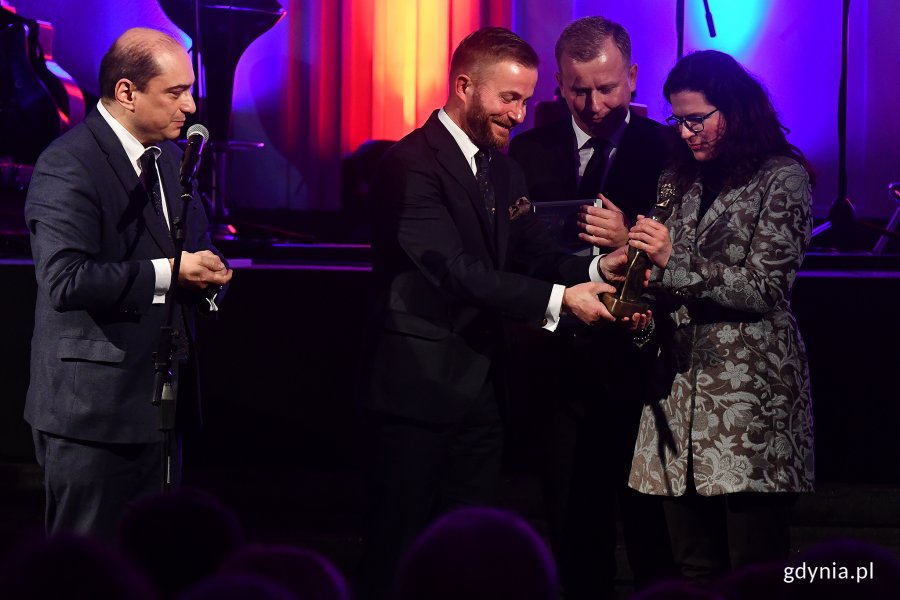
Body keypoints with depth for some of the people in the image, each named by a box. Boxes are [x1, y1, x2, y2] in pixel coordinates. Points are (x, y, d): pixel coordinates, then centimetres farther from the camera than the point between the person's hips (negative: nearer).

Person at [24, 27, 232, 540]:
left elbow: (193, 246, 25)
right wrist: (168, 273, -23)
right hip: (93, 408, -8)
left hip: (159, 402, 9)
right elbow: (66, 280, -26)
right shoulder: (68, 166, -15)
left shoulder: (170, 159, 13)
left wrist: (205, 269, 1)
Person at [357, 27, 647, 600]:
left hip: (479, 386, 8)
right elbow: (455, 268, -24)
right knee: (401, 550, -1)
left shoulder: (502, 168, 13)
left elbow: (535, 253, 7)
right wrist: (560, 299, -26)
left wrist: (596, 270, -14)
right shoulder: (413, 164, -16)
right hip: (419, 386, -8)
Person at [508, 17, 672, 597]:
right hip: (562, 364, 3)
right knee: (574, 530, 9)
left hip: (636, 360, -3)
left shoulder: (668, 149, -2)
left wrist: (630, 242, -24)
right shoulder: (530, 151, 8)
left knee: (649, 524, -1)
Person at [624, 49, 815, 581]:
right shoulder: (681, 181, 16)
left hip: (751, 392, -6)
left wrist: (674, 261, -16)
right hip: (681, 389, 6)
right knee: (695, 569, 6)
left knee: (754, 571, -8)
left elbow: (764, 288, -11)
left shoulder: (782, 178, -3)